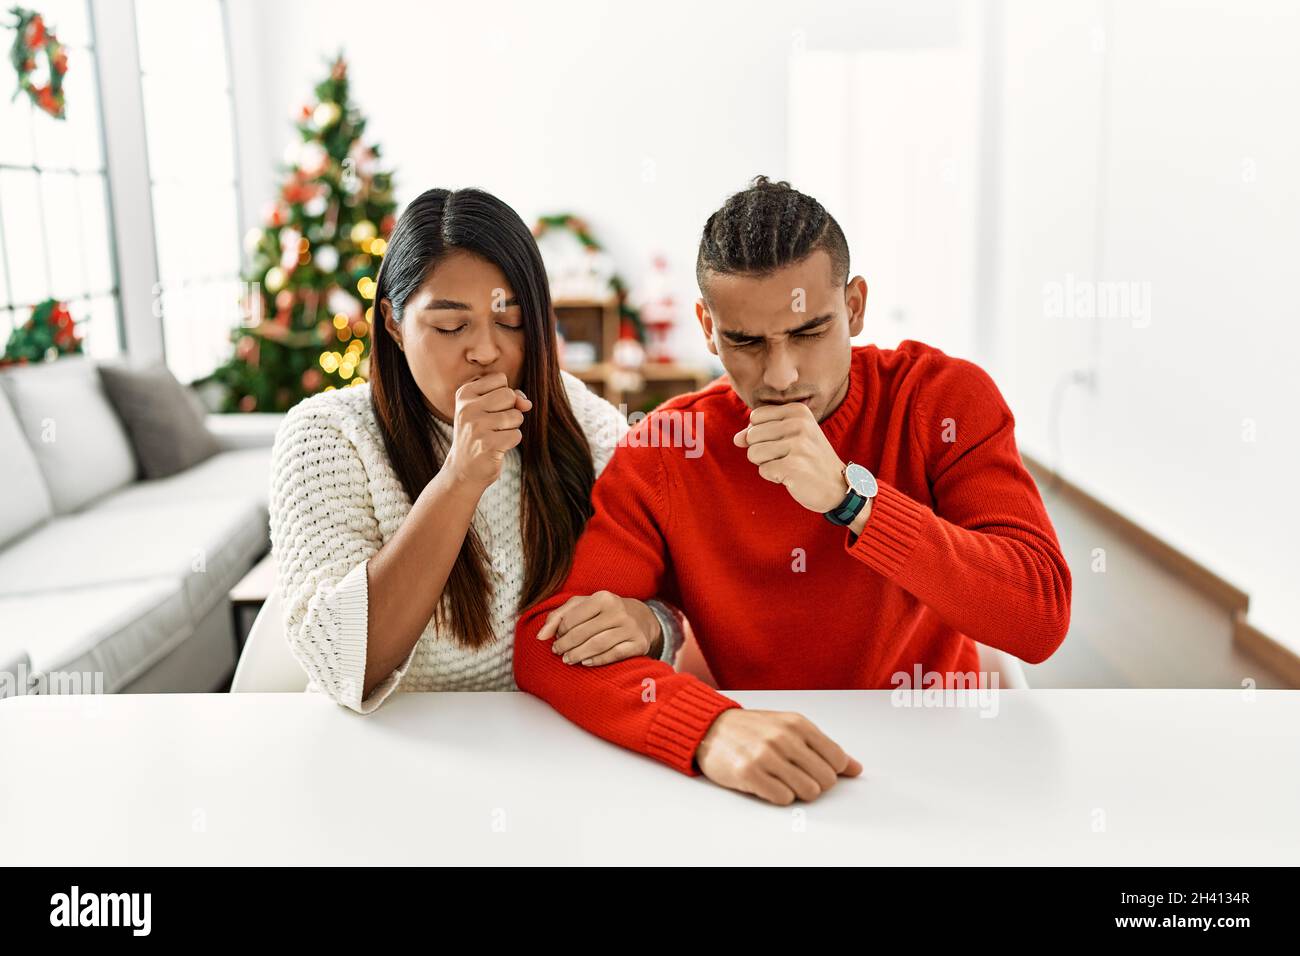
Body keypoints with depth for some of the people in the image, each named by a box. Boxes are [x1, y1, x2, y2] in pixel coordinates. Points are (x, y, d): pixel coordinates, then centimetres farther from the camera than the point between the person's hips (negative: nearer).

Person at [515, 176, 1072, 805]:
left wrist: (849, 497, -28)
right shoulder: (666, 451, -9)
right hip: (766, 787, 0)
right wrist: (709, 729, -34)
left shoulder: (946, 398, -9)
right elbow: (543, 639, -16)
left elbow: (1042, 618, -17)